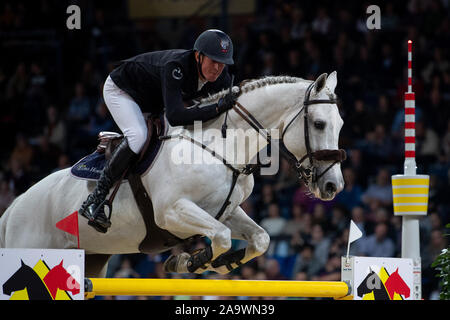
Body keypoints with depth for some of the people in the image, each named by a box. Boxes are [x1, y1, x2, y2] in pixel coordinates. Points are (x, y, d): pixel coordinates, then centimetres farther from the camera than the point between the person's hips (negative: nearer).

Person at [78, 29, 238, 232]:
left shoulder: (222, 79, -21)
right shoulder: (175, 66, -42)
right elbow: (174, 116, -52)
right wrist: (218, 108, -56)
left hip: (154, 102, 8)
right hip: (120, 89, -8)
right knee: (138, 136, -31)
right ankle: (95, 200, -28)